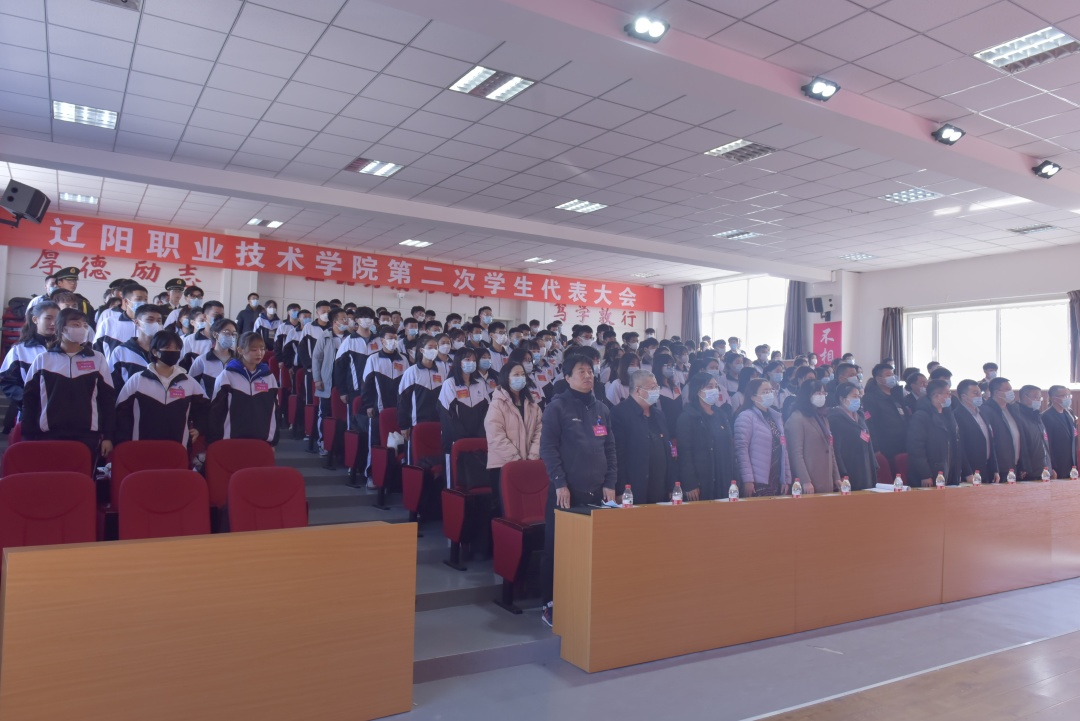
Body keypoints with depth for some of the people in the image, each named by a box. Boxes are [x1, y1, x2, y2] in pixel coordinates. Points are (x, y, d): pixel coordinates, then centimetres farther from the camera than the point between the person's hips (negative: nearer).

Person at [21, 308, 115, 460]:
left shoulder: (97, 359, 6)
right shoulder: (42, 360, 6)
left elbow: (108, 399, 6)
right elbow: (29, 399, 7)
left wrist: (108, 436, 2)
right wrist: (29, 437, 2)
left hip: (87, 436, 0)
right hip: (48, 435, 0)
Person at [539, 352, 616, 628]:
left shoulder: (602, 409, 14)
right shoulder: (557, 407, -3)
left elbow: (610, 448, 14)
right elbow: (548, 448, -8)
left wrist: (610, 483, 6)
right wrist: (560, 483, -14)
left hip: (597, 491, 5)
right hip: (566, 491, -5)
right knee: (558, 550, 1)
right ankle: (551, 605, 12)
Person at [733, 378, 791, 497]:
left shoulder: (776, 416, 15)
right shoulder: (746, 417, -7)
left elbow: (783, 449, 14)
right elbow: (741, 449, -13)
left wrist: (786, 479, 10)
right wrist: (747, 479, -18)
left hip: (777, 482, 7)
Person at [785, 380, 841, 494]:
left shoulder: (823, 418, 18)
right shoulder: (797, 419, -9)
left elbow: (830, 450, 19)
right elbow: (796, 453, -14)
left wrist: (836, 477, 14)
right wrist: (805, 481, -19)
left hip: (826, 482, 8)